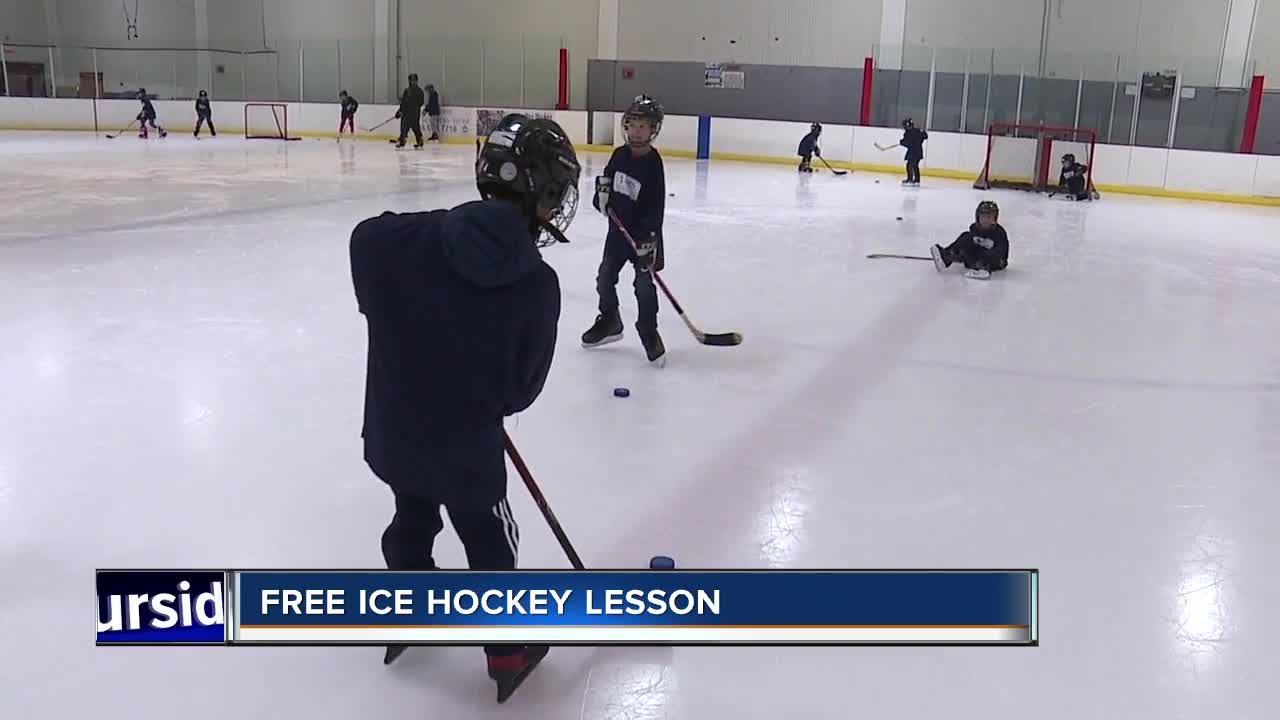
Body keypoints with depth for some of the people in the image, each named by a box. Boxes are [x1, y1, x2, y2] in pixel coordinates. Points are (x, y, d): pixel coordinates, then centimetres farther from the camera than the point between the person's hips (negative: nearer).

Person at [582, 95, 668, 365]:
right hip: (617, 228, 6)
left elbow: (656, 206, -19)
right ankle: (609, 322, 32)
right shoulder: (620, 155, 0)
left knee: (644, 284, -7)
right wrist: (602, 192, -3)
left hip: (644, 233, -6)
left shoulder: (653, 164, -16)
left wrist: (648, 238, -24)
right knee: (605, 277, 12)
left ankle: (649, 333, 9)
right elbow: (607, 178, 20)